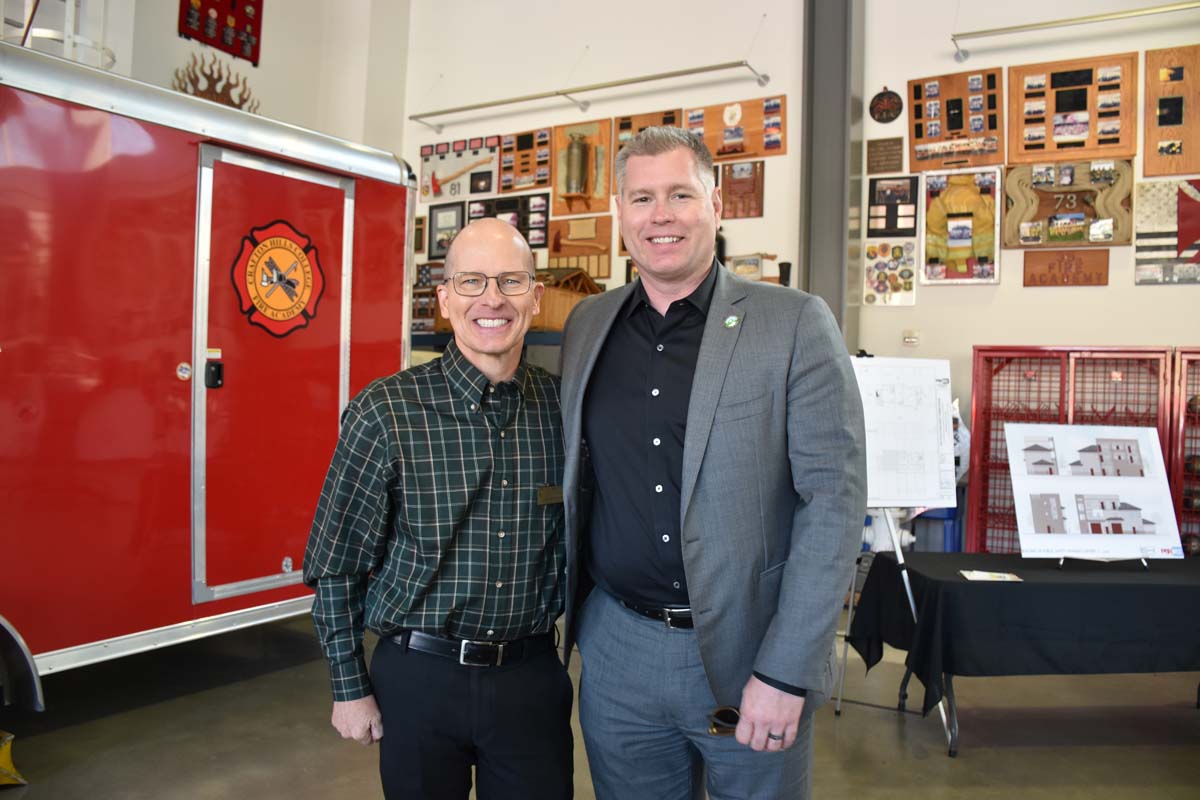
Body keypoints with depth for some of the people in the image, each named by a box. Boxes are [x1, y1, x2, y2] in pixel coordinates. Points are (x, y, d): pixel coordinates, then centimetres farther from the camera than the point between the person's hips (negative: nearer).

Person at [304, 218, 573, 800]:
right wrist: (350, 688, -2)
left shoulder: (564, 405, -4)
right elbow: (336, 564, -4)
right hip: (418, 677, -2)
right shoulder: (384, 411, -12)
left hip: (531, 678, 2)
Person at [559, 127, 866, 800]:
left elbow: (835, 497, -12)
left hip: (748, 654, -3)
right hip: (617, 650, 4)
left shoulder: (796, 324, -8)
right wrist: (569, 617, 8)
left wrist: (785, 672, -15)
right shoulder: (588, 325, 5)